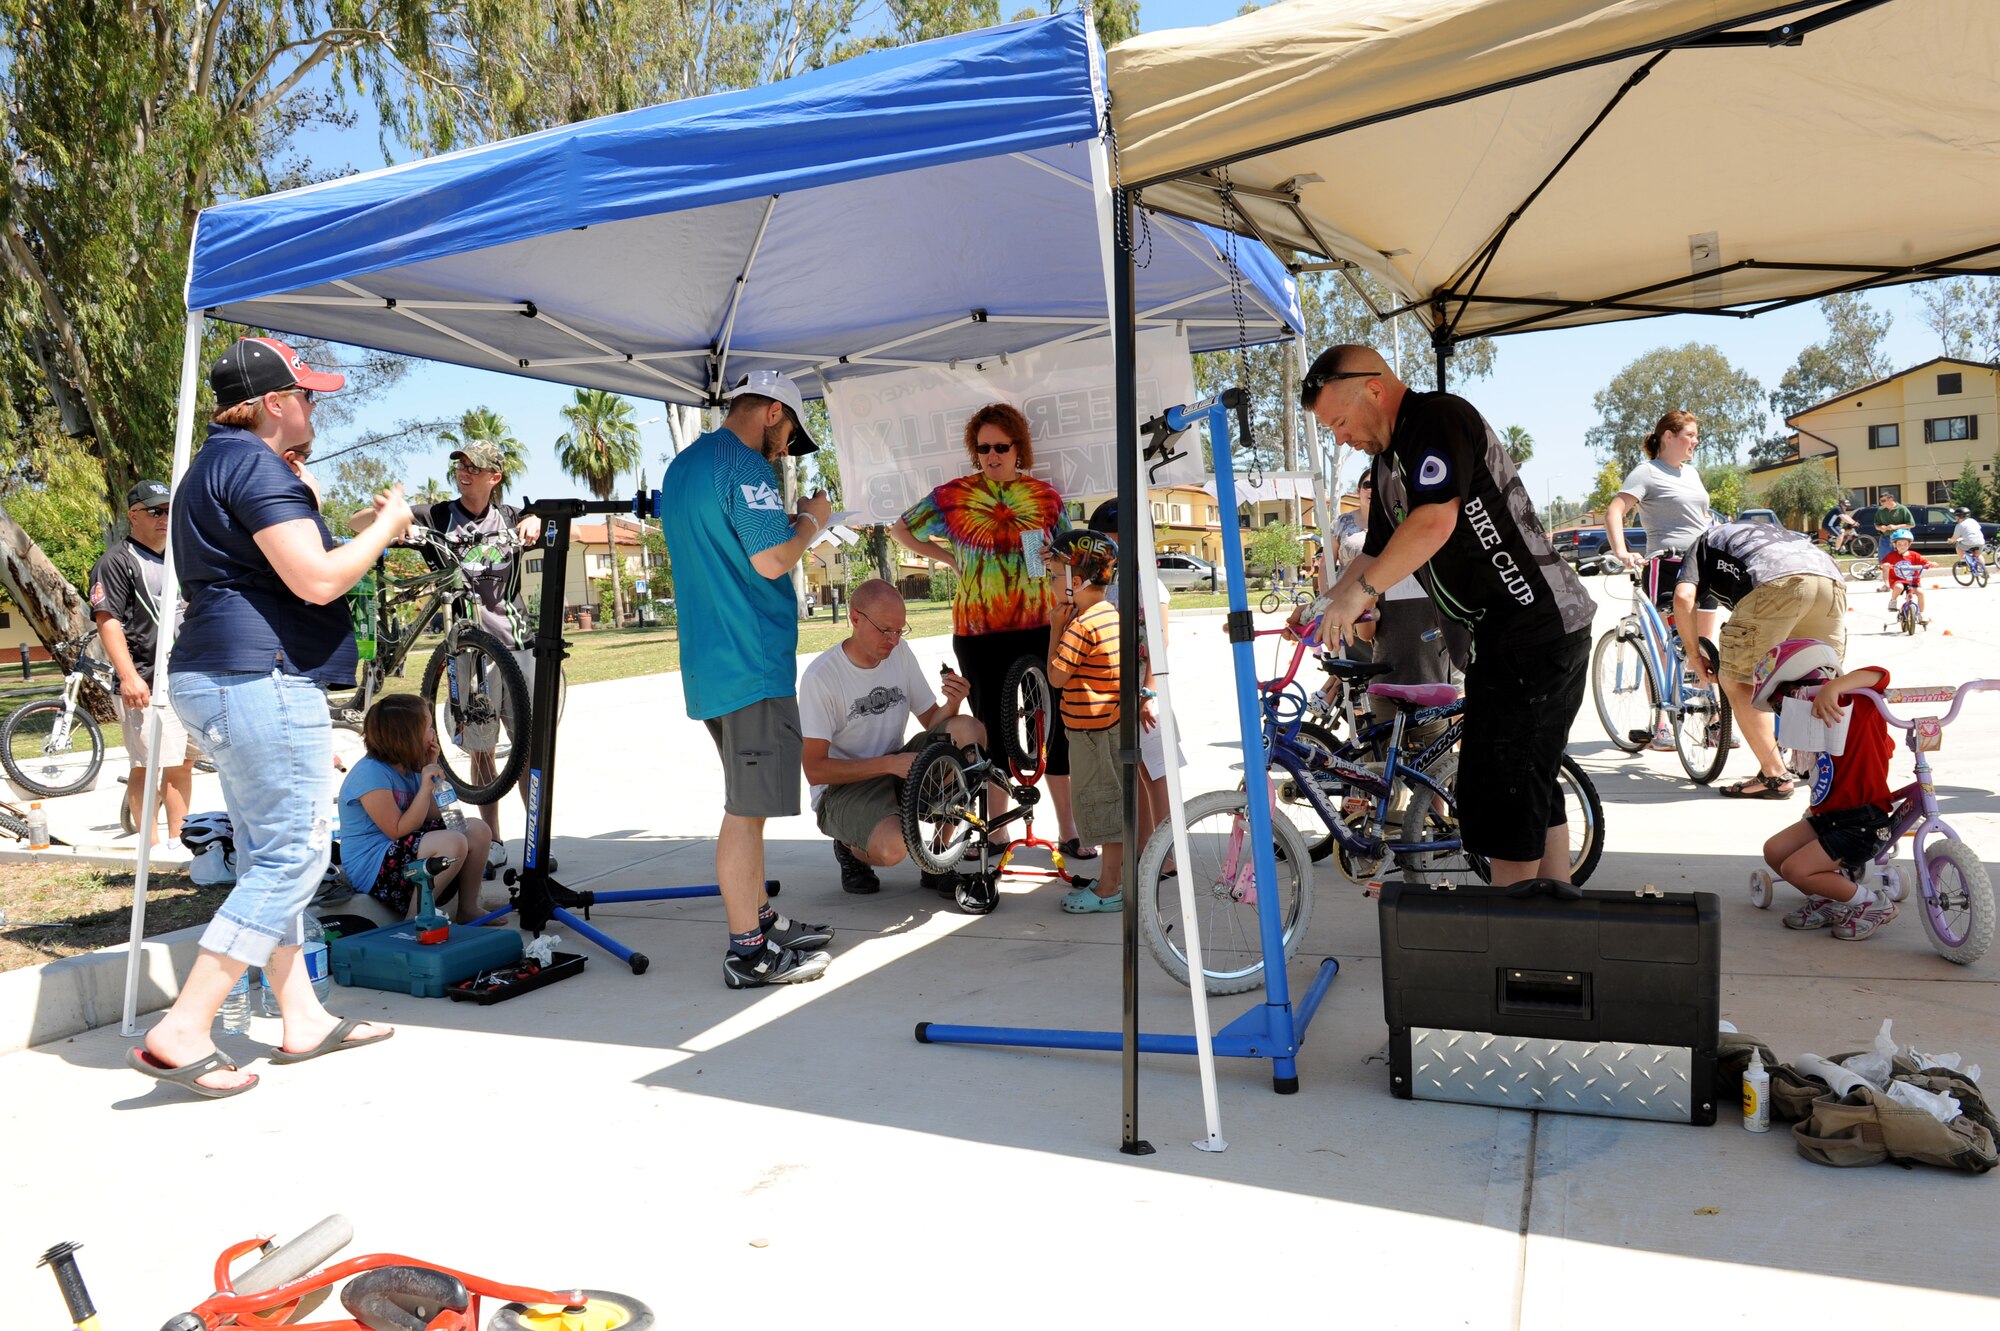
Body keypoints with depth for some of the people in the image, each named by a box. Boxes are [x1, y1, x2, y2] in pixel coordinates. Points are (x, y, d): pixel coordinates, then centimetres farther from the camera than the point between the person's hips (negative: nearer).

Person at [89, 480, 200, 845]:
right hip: (146, 684, -7)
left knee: (182, 763, 11)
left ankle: (178, 839, 18)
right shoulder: (117, 561, -5)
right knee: (149, 766, -7)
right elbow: (107, 621, -13)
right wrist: (128, 676, -23)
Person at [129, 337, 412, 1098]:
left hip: (215, 681, 11)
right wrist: (386, 525, -5)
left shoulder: (214, 466, 23)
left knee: (268, 856, 12)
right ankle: (180, 1035, -8)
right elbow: (318, 580, -19)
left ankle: (302, 1020, 19)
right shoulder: (254, 464, -11)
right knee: (293, 854, -9)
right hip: (263, 679, -11)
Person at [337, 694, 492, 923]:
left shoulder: (409, 768, 9)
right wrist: (426, 787, -24)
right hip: (372, 868, -9)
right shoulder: (371, 773, -18)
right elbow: (398, 831, -19)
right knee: (452, 842, -29)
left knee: (477, 830, -1)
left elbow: (432, 819, 11)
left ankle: (467, 910, 7)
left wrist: (432, 770, 4)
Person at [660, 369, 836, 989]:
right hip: (752, 660, -10)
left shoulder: (682, 465, 18)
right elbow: (772, 561, -20)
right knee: (746, 809, -5)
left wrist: (788, 521, 21)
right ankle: (748, 952, 1)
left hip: (711, 660, 10)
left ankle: (760, 919, 29)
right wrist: (811, 520, -3)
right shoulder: (745, 466, -14)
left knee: (749, 802, 18)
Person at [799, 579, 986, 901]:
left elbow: (931, 721, 9)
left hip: (897, 771, 6)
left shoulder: (900, 652, 2)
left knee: (969, 730, -18)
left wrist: (952, 704, -15)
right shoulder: (820, 677, -17)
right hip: (843, 788, -6)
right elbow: (815, 770, -18)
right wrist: (890, 763, -25)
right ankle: (852, 848, 5)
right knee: (893, 848, -36)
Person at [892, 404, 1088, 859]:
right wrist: (950, 558, 6)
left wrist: (1058, 557, -6)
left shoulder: (1046, 496, 6)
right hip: (978, 632, -1)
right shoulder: (952, 495, 3)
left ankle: (1068, 830, 13)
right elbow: (901, 530, 14)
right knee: (992, 728, 6)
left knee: (1055, 725, 1)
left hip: (1040, 626, 1)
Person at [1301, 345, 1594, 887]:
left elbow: (1435, 521, -27)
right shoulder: (1390, 459, 16)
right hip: (1506, 636, 11)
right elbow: (1377, 553, 22)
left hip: (1537, 630, -11)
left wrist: (1359, 592, -20)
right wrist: (1322, 608, 10)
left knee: (1501, 797, -7)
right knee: (1531, 789, 17)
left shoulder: (1440, 418, -14)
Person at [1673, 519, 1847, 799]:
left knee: (1736, 680, 7)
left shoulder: (1705, 542, 31)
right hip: (1831, 579, 6)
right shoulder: (1767, 531, 46)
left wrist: (1693, 655, 20)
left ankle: (1775, 776, 5)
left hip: (1776, 583, -6)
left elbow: (1683, 597, 9)